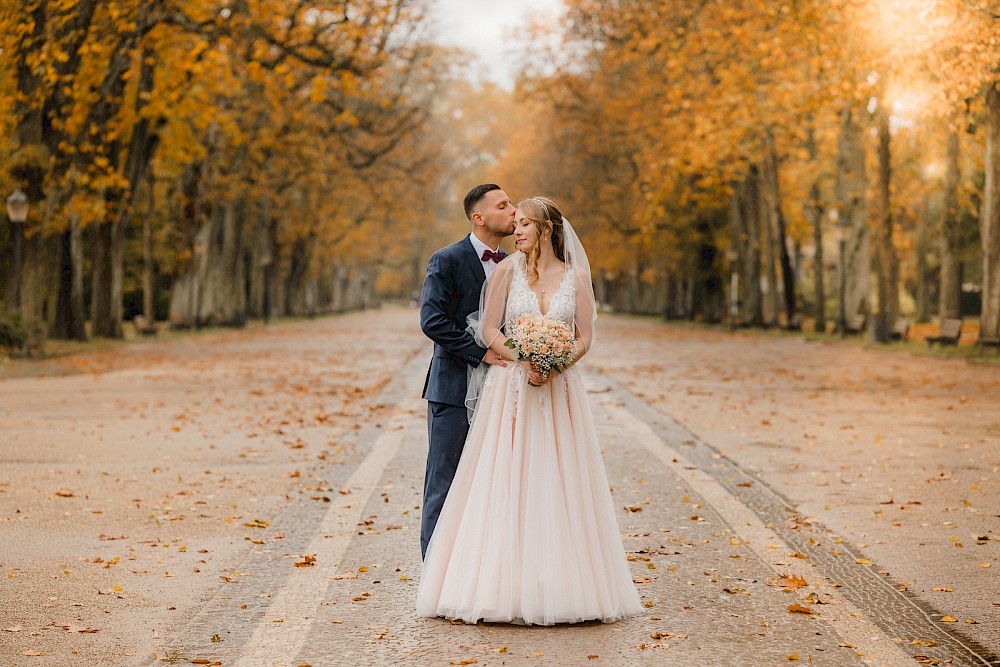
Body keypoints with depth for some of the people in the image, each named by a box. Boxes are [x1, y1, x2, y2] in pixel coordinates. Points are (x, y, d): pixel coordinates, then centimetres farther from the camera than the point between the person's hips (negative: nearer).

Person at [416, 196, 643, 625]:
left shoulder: (575, 276, 5)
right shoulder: (507, 270, 3)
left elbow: (585, 336, 3)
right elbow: (489, 331, 0)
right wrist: (525, 361, -14)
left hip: (560, 391, 1)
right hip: (511, 388, 0)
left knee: (556, 483, 0)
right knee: (505, 482, -4)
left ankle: (560, 584, 6)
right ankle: (505, 584, 0)